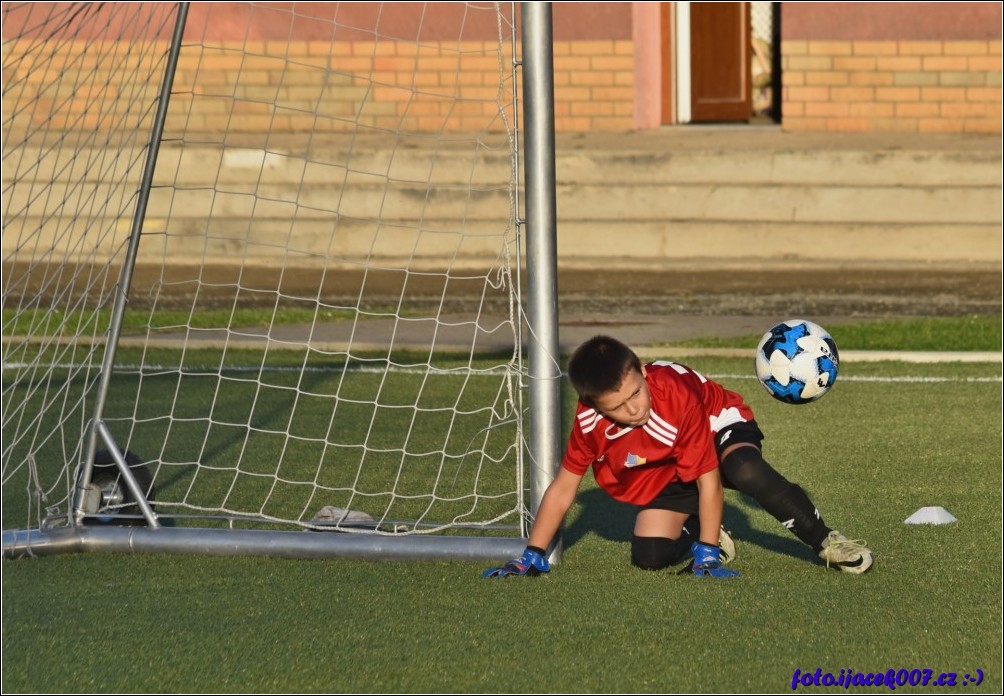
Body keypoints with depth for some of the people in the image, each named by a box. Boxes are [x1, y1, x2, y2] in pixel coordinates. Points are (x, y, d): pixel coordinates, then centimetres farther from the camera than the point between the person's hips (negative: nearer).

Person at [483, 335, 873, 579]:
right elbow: (563, 488, -14)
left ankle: (825, 542, -26)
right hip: (667, 469, 5)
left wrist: (707, 555, -31)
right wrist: (532, 558, -16)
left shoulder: (679, 397, -39)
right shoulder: (590, 421, -27)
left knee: (746, 471, -41)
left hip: (720, 428, -5)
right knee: (650, 556, -15)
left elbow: (709, 480, -33)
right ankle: (694, 534, 20)